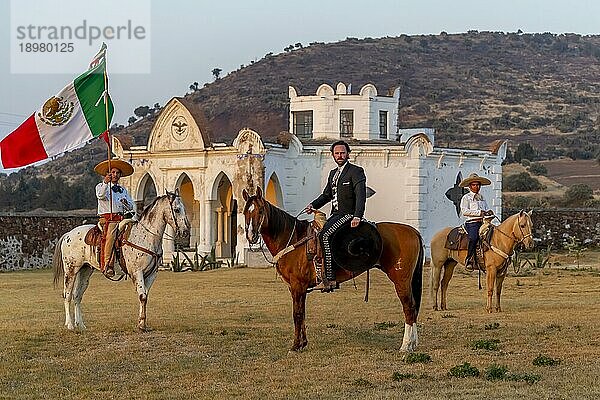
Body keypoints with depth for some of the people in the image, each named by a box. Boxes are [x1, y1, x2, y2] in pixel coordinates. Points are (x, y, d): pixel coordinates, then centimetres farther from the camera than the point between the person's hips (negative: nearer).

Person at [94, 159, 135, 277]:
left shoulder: (123, 190, 25)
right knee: (110, 235, -33)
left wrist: (127, 204, -5)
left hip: (121, 218, 5)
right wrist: (106, 183, -29)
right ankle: (107, 265, -39)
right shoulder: (101, 186, 12)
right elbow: (101, 196, -13)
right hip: (107, 218, -5)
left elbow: (132, 207, 18)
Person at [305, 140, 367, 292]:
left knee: (325, 235, -27)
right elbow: (326, 194, 26)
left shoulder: (356, 171, -5)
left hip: (348, 215, -9)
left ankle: (329, 278, -31)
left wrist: (357, 217, -28)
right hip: (335, 215, 9)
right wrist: (313, 205, 6)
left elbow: (361, 196, -16)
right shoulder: (333, 173, 21)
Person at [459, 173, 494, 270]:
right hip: (472, 223, -6)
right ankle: (469, 260, -34)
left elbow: (486, 209, 28)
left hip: (483, 222, 6)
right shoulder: (466, 198, 4)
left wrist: (489, 212, 2)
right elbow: (464, 211, -8)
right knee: (474, 237, -33)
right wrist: (479, 212, -14)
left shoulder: (482, 198, 23)